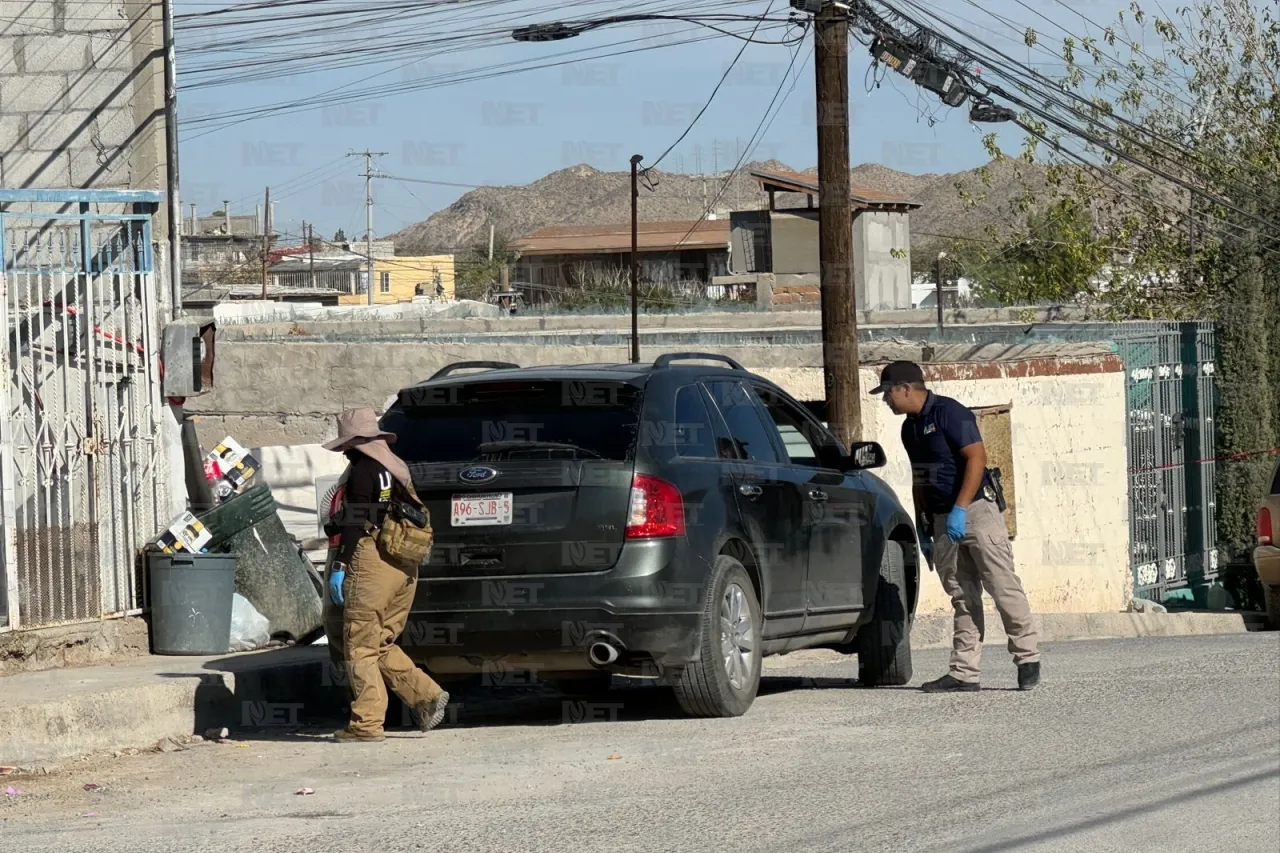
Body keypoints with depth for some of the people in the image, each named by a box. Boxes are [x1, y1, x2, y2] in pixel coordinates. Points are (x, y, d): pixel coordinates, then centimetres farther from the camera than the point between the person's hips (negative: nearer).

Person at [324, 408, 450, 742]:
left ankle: (366, 723, -4)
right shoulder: (398, 468, 17)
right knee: (381, 643, 17)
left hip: (373, 564, -9)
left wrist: (339, 566, -15)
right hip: (405, 568, 9)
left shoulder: (363, 471, -9)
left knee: (360, 647, -3)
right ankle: (426, 695, 4)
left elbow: (355, 525, -16)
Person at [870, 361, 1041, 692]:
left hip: (976, 509, -9)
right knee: (962, 597, 6)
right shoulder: (910, 427, 16)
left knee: (1002, 585, -9)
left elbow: (977, 458, -19)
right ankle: (963, 673, 3)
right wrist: (922, 529, 21)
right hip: (943, 520, 9)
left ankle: (1028, 658, -3)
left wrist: (959, 510, -24)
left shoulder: (949, 413, -11)